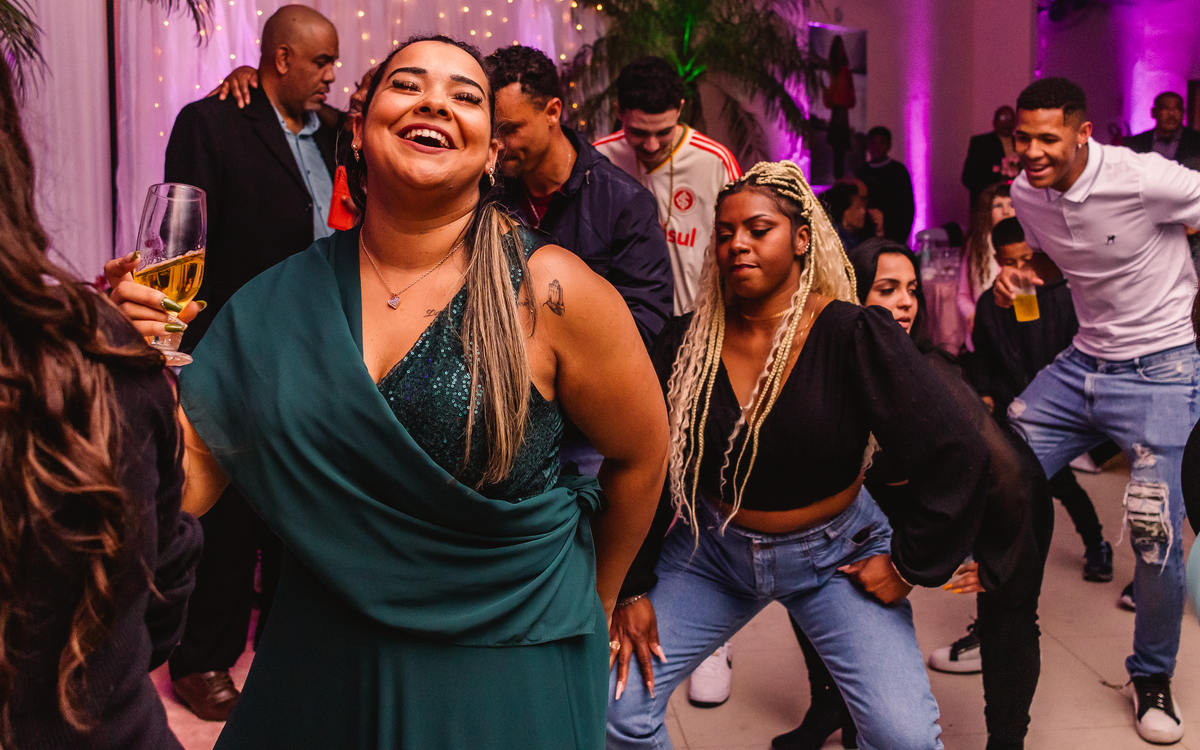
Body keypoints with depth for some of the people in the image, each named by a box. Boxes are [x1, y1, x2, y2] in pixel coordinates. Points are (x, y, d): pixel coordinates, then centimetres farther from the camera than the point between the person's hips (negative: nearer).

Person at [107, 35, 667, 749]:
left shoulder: (549, 291, -17)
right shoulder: (285, 302, -6)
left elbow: (641, 456, -4)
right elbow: (192, 482, -3)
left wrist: (591, 602, 10)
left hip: (506, 674, -3)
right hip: (324, 658, 3)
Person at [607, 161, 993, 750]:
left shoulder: (857, 338, -18)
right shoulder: (685, 343, -8)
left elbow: (955, 460, -17)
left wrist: (908, 564, -12)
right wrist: (632, 588, -2)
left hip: (834, 554, -2)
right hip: (713, 549, 2)